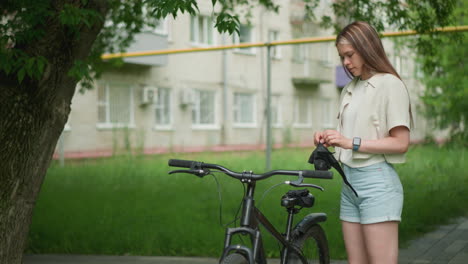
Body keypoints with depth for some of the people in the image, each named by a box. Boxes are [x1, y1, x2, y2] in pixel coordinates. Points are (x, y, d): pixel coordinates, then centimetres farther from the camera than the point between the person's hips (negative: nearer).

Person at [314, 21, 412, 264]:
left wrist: (352, 142, -18)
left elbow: (400, 143, -12)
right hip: (349, 182, 7)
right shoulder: (349, 89, 15)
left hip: (377, 182, -7)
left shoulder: (390, 85, -6)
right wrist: (330, 139, 1)